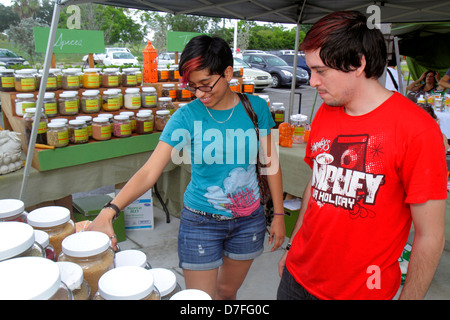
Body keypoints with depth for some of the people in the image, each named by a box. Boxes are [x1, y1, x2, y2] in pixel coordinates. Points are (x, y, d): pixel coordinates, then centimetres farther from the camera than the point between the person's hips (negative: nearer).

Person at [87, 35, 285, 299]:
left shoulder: (256, 108, -7)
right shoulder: (186, 116, -14)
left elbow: (270, 162, 2)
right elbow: (149, 171, -20)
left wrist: (278, 214, 3)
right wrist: (110, 210, -33)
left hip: (249, 219, 2)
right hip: (200, 221, -2)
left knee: (228, 290, 22)